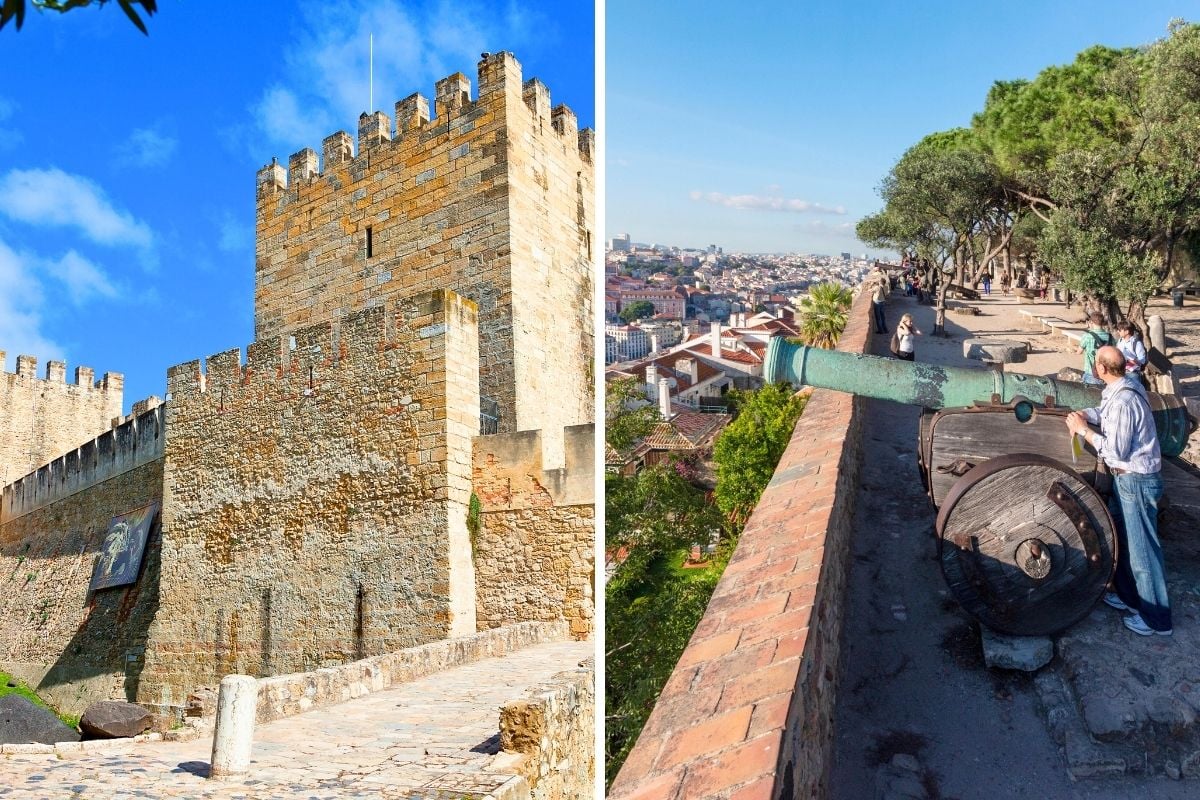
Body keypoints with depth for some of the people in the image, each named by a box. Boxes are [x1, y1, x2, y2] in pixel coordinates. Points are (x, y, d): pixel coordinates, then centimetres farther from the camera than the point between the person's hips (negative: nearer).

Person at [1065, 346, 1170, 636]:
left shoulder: (1122, 401, -28)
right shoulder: (1121, 388, 2)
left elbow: (1115, 451, -25)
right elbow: (1107, 415, 19)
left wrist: (1083, 429, -16)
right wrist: (1084, 414, 1)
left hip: (1135, 481, -10)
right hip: (1127, 478, 10)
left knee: (1142, 549, 1)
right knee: (1122, 539, 22)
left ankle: (1156, 619, 14)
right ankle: (1129, 596, 38)